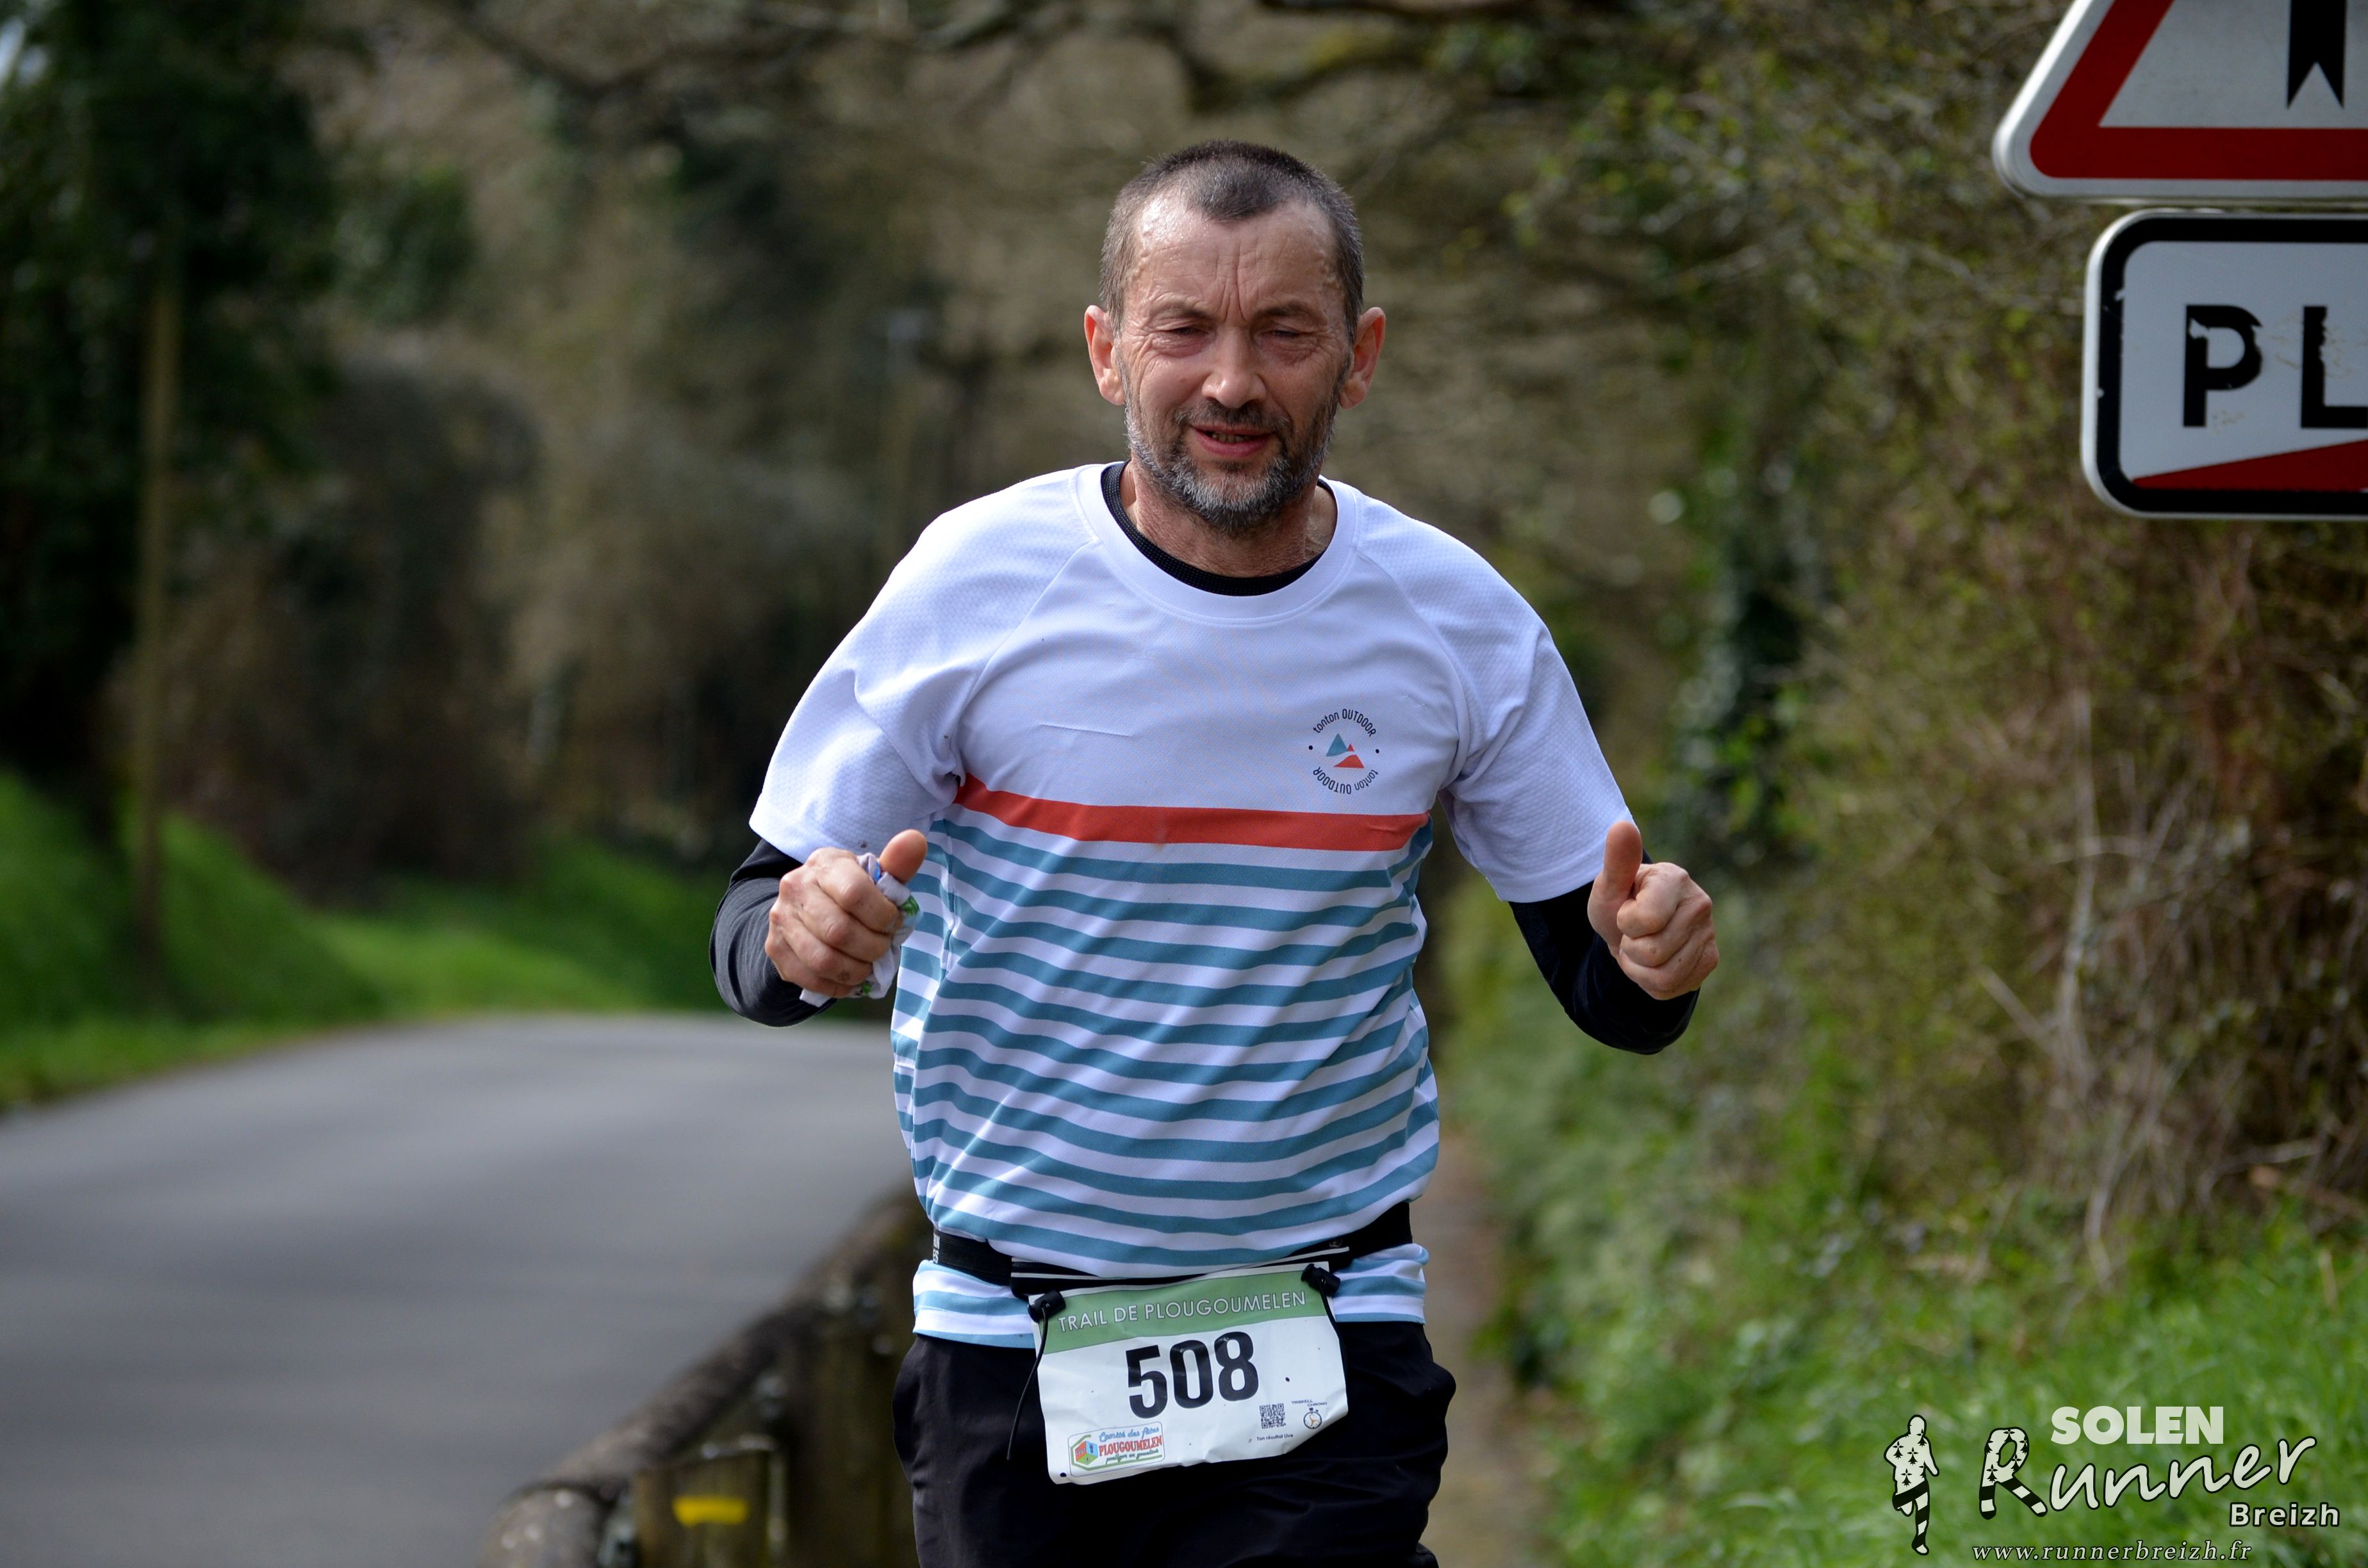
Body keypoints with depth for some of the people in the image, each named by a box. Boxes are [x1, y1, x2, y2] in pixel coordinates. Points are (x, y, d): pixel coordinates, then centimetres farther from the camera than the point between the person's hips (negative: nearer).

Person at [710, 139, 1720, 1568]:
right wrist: (801, 942, -27)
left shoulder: (1461, 621, -3)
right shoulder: (977, 579, -7)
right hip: (1006, 1334, 0)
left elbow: (1599, 985, 6)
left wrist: (1651, 958, -18)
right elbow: (757, 939, -3)